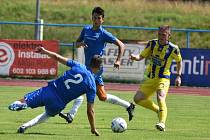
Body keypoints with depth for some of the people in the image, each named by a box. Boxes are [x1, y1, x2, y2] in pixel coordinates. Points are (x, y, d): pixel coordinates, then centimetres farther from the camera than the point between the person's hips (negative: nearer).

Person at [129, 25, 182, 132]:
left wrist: (178, 76, 4)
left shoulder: (173, 49, -9)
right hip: (150, 78, 6)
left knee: (160, 98, -29)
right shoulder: (152, 44, 0)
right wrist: (135, 57, -20)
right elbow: (142, 56, 3)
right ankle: (158, 110, 22)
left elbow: (179, 61, 9)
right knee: (137, 99, 2)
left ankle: (162, 123, -37)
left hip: (163, 78, -5)